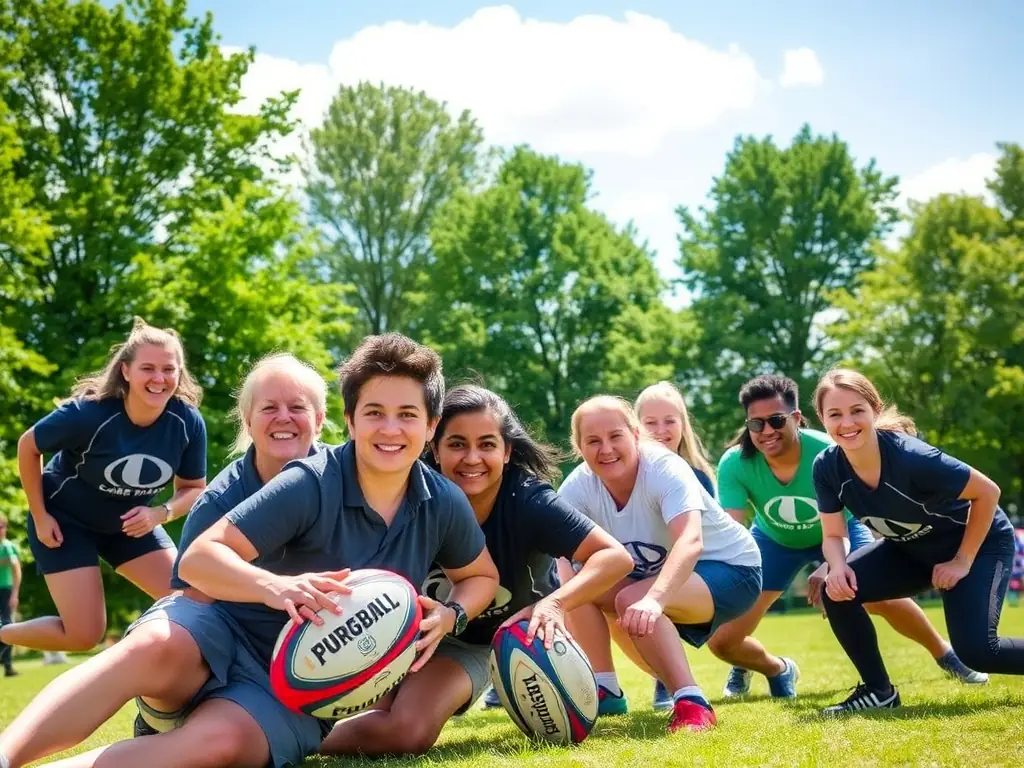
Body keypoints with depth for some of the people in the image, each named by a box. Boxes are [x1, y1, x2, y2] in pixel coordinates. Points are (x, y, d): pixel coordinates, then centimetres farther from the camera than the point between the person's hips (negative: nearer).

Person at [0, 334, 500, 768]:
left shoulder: (444, 505, -2)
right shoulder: (312, 484, -15)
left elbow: (483, 576, 17)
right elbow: (198, 559, -17)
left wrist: (449, 616, -7)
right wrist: (273, 586, -38)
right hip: (228, 634, -2)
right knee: (155, 646, -39)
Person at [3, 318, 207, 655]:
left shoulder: (188, 422, -20)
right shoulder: (88, 413, -30)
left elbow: (194, 488, -5)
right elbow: (28, 447, -13)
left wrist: (160, 513, -25)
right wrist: (39, 516, -11)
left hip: (131, 521, 5)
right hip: (65, 519, -5)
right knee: (85, 635, -9)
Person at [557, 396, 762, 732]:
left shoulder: (664, 469, -28)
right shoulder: (577, 487, -14)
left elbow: (691, 542, -45)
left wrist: (653, 599, -62)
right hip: (658, 575, 7)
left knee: (632, 601, -31)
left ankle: (691, 704, -28)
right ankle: (603, 690, 3)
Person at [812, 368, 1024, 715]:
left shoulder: (911, 456, -36)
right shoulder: (827, 467, -20)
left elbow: (987, 492, -23)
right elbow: (834, 535, -8)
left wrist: (962, 561, -19)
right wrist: (837, 568, -30)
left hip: (979, 541, -5)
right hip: (911, 548, 5)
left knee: (974, 649, -19)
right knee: (837, 590, -16)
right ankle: (879, 691, 1)